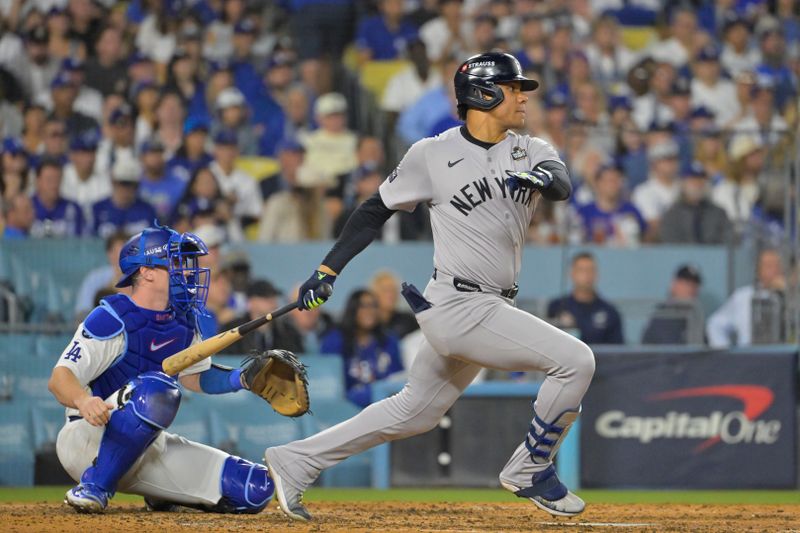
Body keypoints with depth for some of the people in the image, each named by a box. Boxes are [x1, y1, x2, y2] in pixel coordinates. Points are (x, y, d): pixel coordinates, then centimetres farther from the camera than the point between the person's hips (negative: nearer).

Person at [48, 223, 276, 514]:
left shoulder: (183, 323, 8)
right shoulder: (112, 319, -16)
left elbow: (196, 377, 23)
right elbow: (59, 378, -22)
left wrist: (241, 378, 4)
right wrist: (83, 400, -45)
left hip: (149, 448, 8)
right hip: (87, 442, -8)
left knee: (256, 489, -5)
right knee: (156, 387, -38)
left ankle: (160, 491, 17)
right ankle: (94, 487, -26)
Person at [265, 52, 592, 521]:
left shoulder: (531, 151, 8)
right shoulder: (433, 155, -5)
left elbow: (563, 185, -13)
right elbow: (377, 210, 3)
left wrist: (544, 177, -37)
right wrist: (328, 270, 0)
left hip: (489, 309, 7)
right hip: (458, 306, -7)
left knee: (414, 413, 15)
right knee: (576, 360, -15)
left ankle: (295, 463, 24)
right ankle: (531, 471, 0)